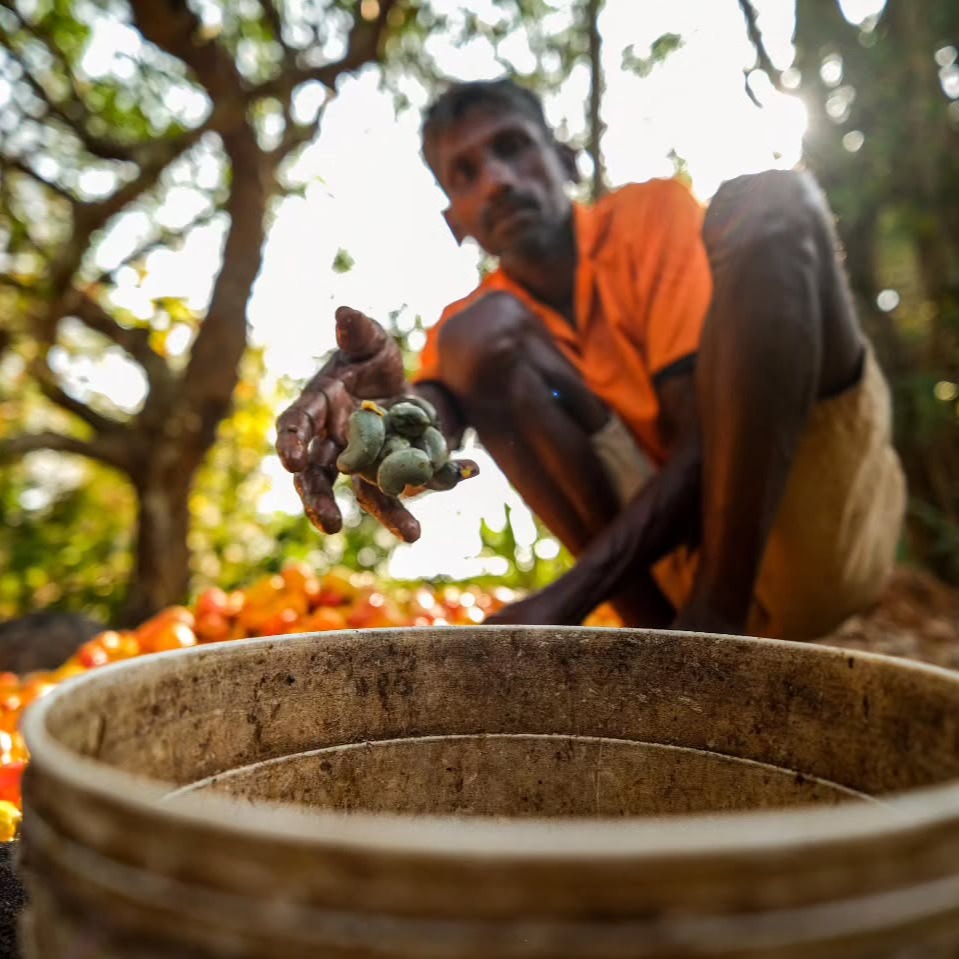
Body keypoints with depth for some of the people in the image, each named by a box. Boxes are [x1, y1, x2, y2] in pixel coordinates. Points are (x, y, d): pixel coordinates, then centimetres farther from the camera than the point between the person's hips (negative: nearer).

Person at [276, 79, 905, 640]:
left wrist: (565, 601, -26)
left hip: (831, 515, -1)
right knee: (480, 335, -12)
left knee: (768, 200, -20)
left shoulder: (653, 213, -3)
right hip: (681, 556, 2)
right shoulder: (473, 325, 7)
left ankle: (713, 621, -26)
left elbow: (708, 442, -15)